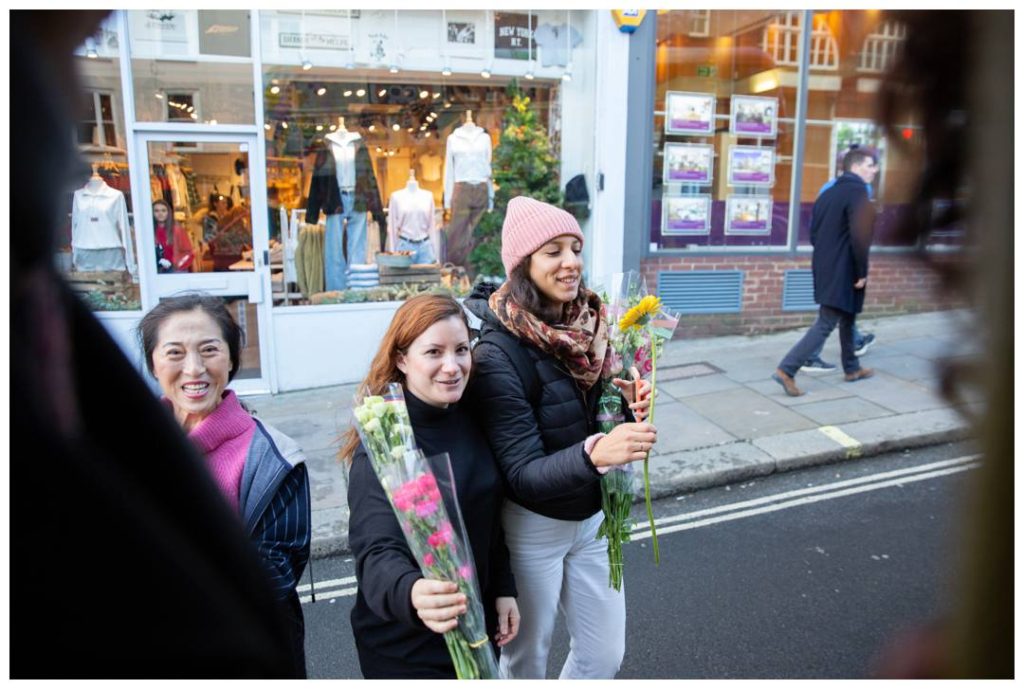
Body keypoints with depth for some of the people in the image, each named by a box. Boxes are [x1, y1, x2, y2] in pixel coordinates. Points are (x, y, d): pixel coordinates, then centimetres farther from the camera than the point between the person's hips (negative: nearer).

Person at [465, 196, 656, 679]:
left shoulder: (589, 322, -7)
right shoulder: (499, 354, -24)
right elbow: (522, 474, -25)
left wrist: (627, 404, -16)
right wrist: (595, 453, -42)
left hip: (593, 517, 5)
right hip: (532, 527, -5)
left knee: (605, 653, 20)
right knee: (527, 657, 18)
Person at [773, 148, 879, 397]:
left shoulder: (829, 193, 14)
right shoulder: (857, 192, -13)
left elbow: (814, 233, 15)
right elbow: (860, 237, -21)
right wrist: (861, 272, -15)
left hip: (825, 268, 9)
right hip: (843, 271, -9)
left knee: (847, 319, 22)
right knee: (825, 324, -8)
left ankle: (852, 369, 33)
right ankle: (786, 370, -13)